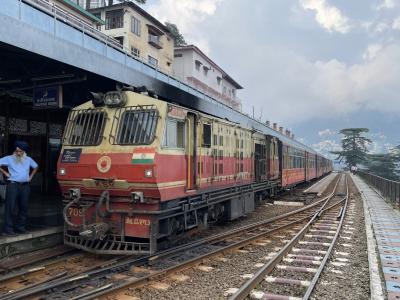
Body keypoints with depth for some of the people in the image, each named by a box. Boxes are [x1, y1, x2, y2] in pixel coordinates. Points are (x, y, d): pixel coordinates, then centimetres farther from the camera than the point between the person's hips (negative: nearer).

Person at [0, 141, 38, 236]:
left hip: (25, 185, 5)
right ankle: (8, 229, -1)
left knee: (24, 207, 8)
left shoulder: (28, 159, 13)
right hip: (13, 185, -4)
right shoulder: (9, 158, 1)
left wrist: (31, 176, 17)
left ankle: (20, 227, 19)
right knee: (10, 207, -6)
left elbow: (36, 167, 28)